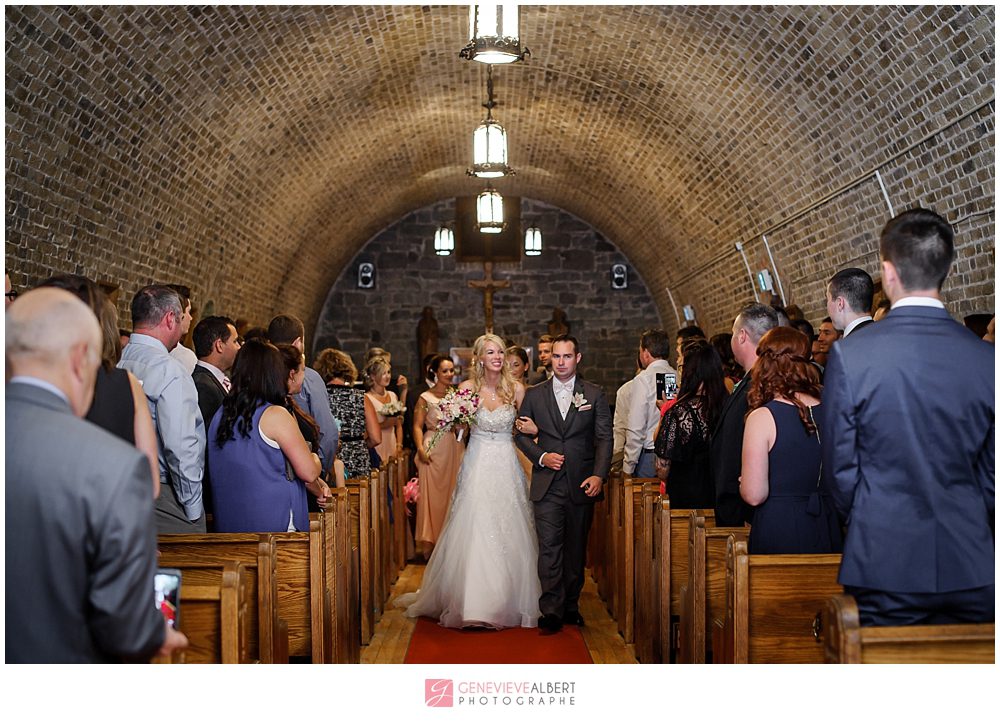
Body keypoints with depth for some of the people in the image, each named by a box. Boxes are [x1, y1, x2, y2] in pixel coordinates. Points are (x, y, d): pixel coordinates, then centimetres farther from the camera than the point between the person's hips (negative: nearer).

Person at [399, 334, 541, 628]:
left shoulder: (516, 389, 2)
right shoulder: (468, 387, 0)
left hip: (506, 466, 1)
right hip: (477, 466, -1)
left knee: (508, 532, 3)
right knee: (474, 530, -3)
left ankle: (508, 601, 17)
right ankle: (472, 601, 7)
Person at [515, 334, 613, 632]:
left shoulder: (595, 395, 4)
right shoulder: (534, 394, 7)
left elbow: (604, 438, 0)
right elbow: (521, 434, 9)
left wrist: (599, 475, -12)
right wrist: (541, 456, -8)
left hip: (581, 484, 1)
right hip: (547, 485, 0)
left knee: (576, 548, 10)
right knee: (549, 547, -8)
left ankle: (571, 606, 23)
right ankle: (551, 611, -3)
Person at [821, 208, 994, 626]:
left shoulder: (849, 355, -13)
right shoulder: (985, 359, -5)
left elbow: (839, 466, -5)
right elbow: (991, 473, 4)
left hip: (884, 563, -2)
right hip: (969, 565, 2)